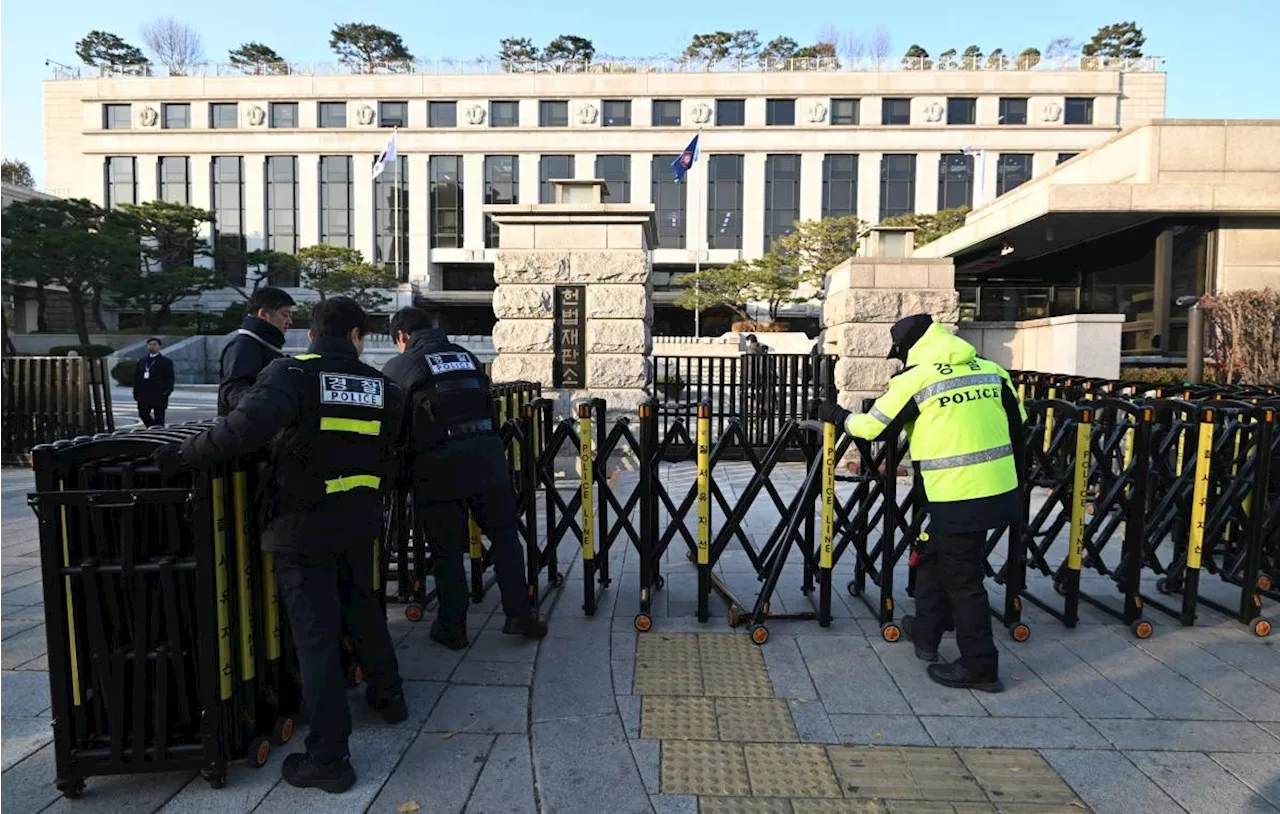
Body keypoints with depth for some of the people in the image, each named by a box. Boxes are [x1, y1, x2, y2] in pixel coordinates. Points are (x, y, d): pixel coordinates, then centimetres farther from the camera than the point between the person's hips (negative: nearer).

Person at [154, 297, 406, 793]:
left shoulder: (292, 373, -12)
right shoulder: (382, 388, 2)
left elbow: (249, 426, -29)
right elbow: (390, 455, 7)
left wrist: (185, 455, -18)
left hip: (303, 528, -4)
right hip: (360, 523, 5)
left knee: (316, 637, 2)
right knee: (363, 611, 25)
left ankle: (328, 758, 11)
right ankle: (388, 697, 43)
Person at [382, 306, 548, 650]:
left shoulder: (398, 366, 5)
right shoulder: (466, 356, 16)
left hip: (439, 465, -3)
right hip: (488, 455, 3)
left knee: (446, 551, 10)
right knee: (505, 538, 15)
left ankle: (452, 629, 22)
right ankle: (522, 616, 20)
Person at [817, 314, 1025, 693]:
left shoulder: (913, 379, -9)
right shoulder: (992, 370, 8)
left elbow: (872, 428, -2)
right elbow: (1018, 421, 17)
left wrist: (837, 415, 16)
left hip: (958, 496, -7)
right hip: (1000, 488, 7)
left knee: (963, 579, 7)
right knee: (934, 557, 22)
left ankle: (979, 666, 17)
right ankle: (925, 633, 34)